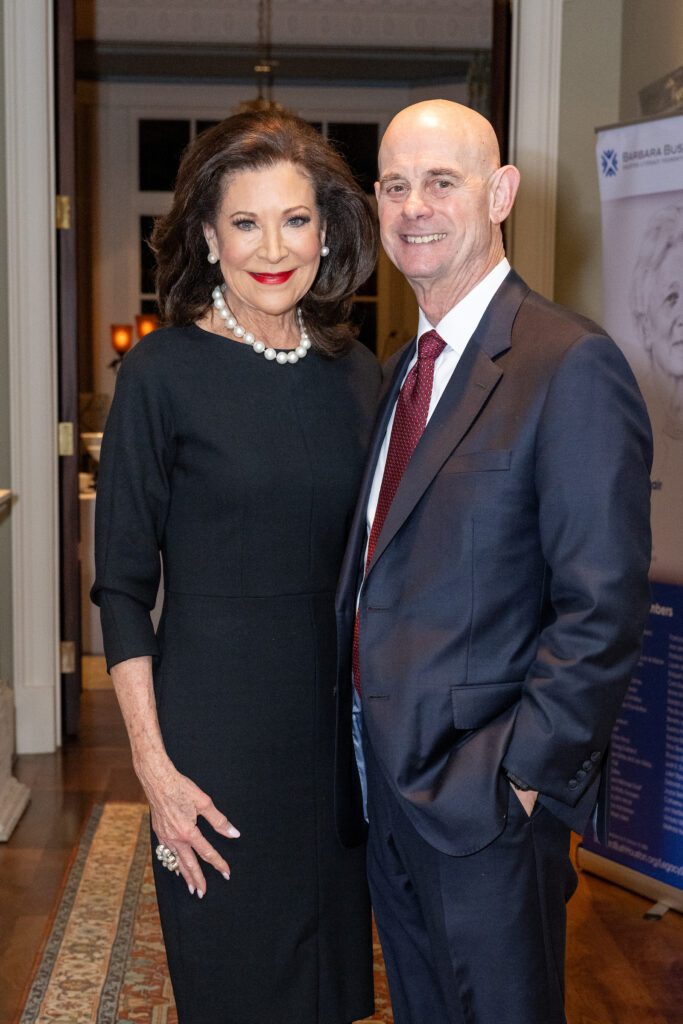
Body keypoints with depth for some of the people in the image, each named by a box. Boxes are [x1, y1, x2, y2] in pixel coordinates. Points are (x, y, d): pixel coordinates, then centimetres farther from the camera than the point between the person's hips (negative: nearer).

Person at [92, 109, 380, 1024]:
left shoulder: (358, 373, 4)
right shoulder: (164, 372, -9)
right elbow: (122, 586, -8)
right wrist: (153, 765, -12)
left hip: (339, 720, 4)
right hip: (214, 731, -4)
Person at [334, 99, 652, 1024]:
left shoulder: (572, 366, -16)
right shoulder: (409, 366, 11)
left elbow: (603, 609, -19)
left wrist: (528, 774, -18)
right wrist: (362, 733, 8)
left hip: (484, 796, -8)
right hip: (387, 779, 8)